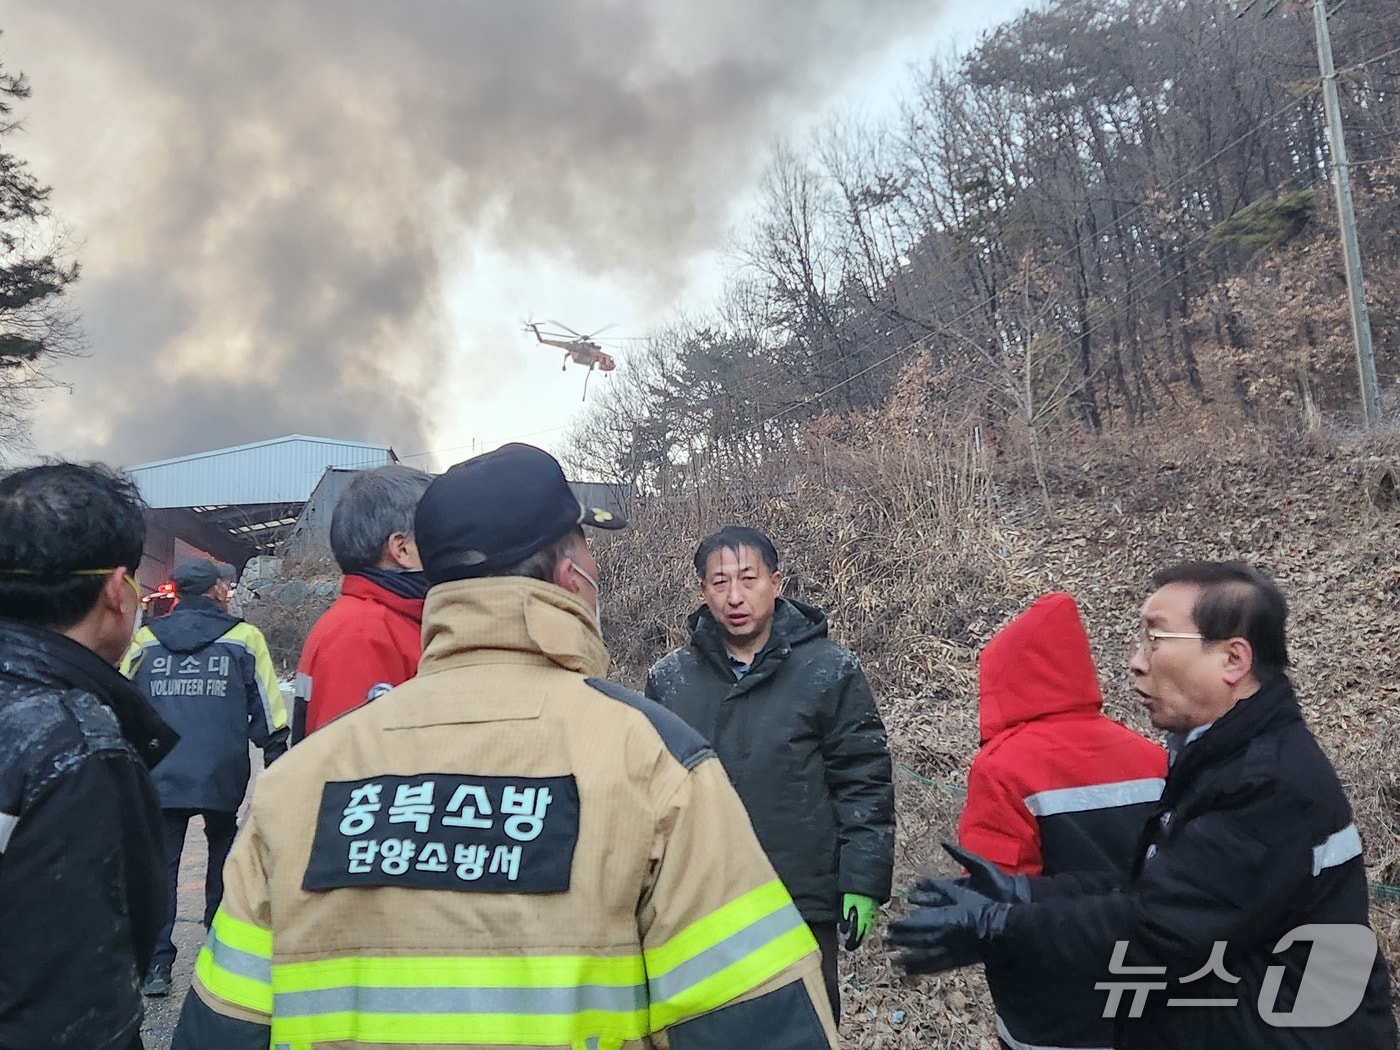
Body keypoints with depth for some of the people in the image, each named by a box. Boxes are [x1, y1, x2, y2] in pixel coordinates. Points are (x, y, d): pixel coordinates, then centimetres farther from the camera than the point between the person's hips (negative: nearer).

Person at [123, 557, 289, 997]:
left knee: (159, 865, 6)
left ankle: (155, 964, 2)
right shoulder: (244, 638, 2)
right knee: (224, 859, 17)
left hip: (158, 778, 1)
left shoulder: (144, 639, 9)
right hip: (222, 778, -1)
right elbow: (269, 714, 1)